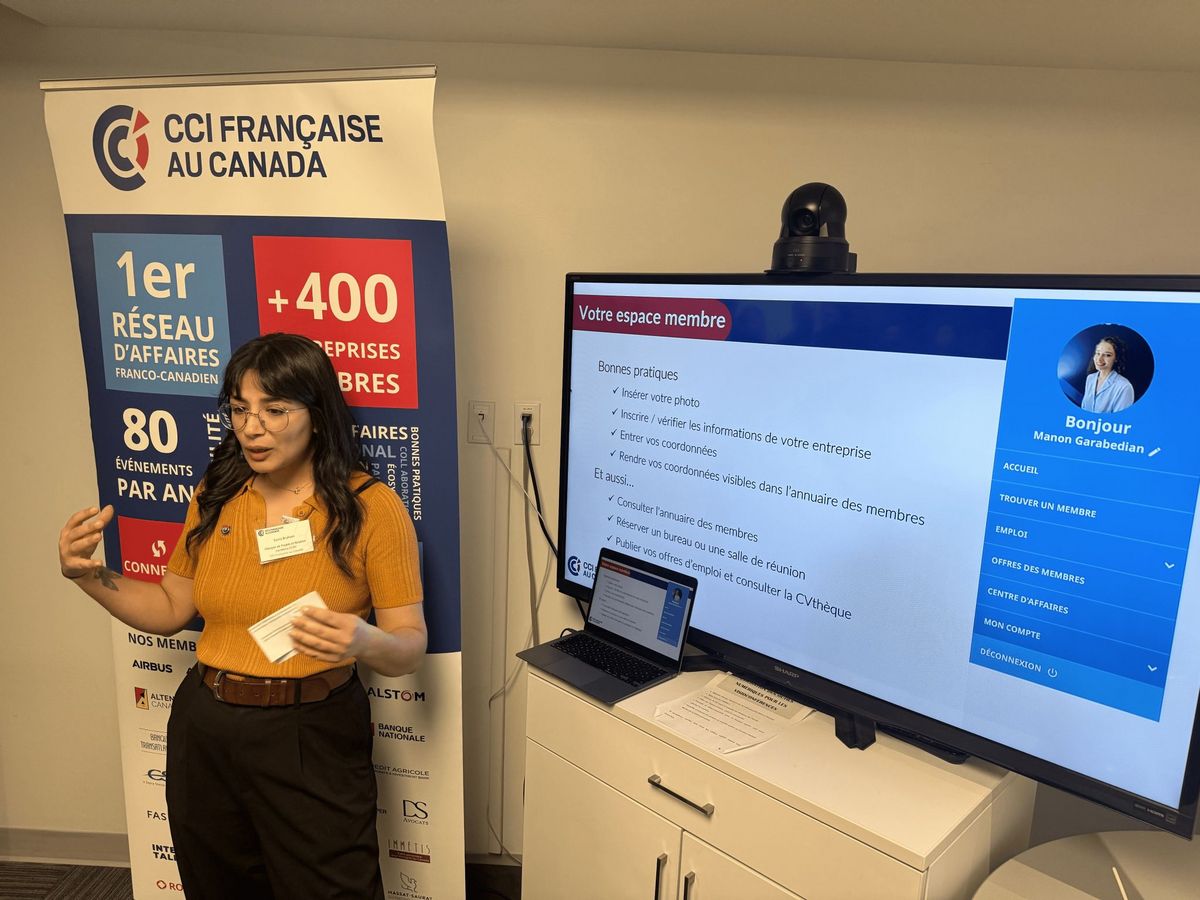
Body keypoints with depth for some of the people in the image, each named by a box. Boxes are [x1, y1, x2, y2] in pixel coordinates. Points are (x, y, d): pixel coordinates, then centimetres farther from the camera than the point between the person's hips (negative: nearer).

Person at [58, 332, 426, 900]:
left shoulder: (370, 507, -14)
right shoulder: (216, 495, 1)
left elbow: (410, 645, -13)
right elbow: (171, 610, 12)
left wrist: (365, 643, -34)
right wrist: (88, 575, -2)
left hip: (310, 739, -5)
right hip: (204, 729, 5)